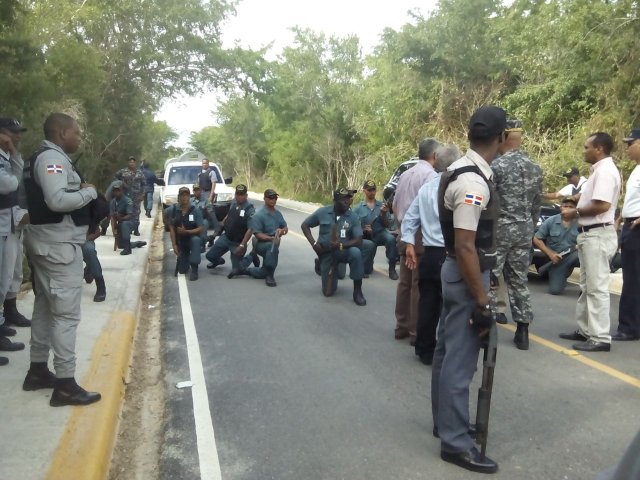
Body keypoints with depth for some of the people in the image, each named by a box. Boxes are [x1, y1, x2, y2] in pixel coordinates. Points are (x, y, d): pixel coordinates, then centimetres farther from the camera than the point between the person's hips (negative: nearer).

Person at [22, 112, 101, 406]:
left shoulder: (42, 158, 16)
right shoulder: (52, 158, -16)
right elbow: (57, 200, -30)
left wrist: (80, 192, 7)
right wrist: (88, 192, -15)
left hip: (47, 243, 11)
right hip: (59, 245, -11)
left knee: (45, 307, 17)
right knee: (66, 313, -8)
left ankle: (38, 371, 28)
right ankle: (65, 384, -4)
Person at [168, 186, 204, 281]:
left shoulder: (195, 210, -16)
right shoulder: (173, 210, -10)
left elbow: (201, 228, -17)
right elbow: (171, 228, -5)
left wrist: (186, 231, -30)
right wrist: (174, 245, -10)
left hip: (193, 237, -2)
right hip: (180, 240, 2)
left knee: (196, 240, -41)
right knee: (182, 270, 1)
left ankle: (194, 269, -29)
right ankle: (185, 261, 40)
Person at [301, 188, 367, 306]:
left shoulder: (353, 217, -9)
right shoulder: (322, 212, -7)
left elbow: (358, 240, -15)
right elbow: (305, 225, 4)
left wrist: (341, 245, -31)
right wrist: (314, 243, -9)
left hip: (343, 251, 0)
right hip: (326, 254, 0)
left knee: (356, 253, -37)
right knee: (328, 292, -2)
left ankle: (357, 291, -23)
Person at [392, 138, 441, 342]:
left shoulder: (405, 174, 15)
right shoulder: (430, 174, -12)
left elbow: (395, 206, 21)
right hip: (422, 235, -8)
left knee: (404, 282, 13)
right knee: (420, 285, -4)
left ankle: (401, 327, 21)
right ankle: (416, 331, 1)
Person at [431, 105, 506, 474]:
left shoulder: (464, 170, 8)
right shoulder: (473, 183, -24)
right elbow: (465, 247, -27)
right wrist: (482, 301, -22)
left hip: (458, 272, 10)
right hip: (467, 276, -10)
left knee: (449, 351, 19)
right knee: (460, 360, -1)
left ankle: (445, 421, 35)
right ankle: (456, 442, 11)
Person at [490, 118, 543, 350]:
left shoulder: (496, 166, -14)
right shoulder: (535, 168, 8)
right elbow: (537, 203, 13)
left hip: (499, 228, -6)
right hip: (524, 229, 6)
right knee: (519, 280, 12)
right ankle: (522, 332, 16)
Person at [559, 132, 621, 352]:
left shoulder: (605, 170, -16)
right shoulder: (599, 170, 16)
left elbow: (602, 205, -25)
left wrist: (575, 212, -14)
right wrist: (578, 199, 6)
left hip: (598, 235, -11)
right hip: (590, 234, 11)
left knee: (597, 288, -7)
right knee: (588, 286, 16)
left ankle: (600, 338, -2)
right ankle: (585, 330, 24)